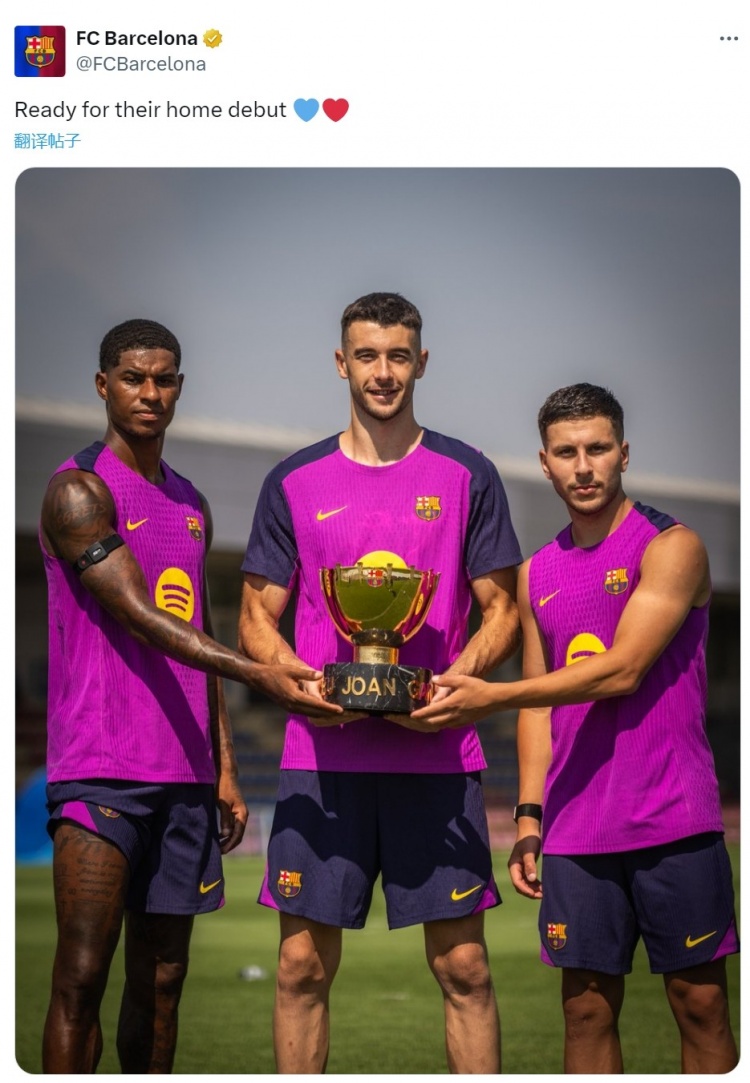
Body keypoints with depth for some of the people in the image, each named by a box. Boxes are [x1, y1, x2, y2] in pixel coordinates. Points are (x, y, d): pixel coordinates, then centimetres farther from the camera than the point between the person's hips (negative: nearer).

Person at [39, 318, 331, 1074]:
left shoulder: (191, 505, 18)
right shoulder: (80, 489, -6)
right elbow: (141, 618, -15)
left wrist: (224, 769, 14)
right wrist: (259, 675, -25)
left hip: (183, 774, 7)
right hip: (101, 769, -7)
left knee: (162, 974, 8)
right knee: (82, 974, -9)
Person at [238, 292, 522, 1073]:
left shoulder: (466, 476, 7)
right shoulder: (295, 482, 9)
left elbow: (501, 610, 7)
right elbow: (256, 620, 10)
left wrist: (457, 679, -13)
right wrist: (301, 679, -11)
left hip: (438, 754, -1)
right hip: (321, 754, 1)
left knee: (463, 964, 0)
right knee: (302, 965, 3)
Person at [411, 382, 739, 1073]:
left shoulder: (671, 546, -4)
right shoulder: (538, 574, 14)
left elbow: (623, 671, -14)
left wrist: (492, 696, -16)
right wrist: (528, 820, 6)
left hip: (673, 820, -5)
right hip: (577, 828, 5)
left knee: (701, 1003, 1)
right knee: (588, 1008, 5)